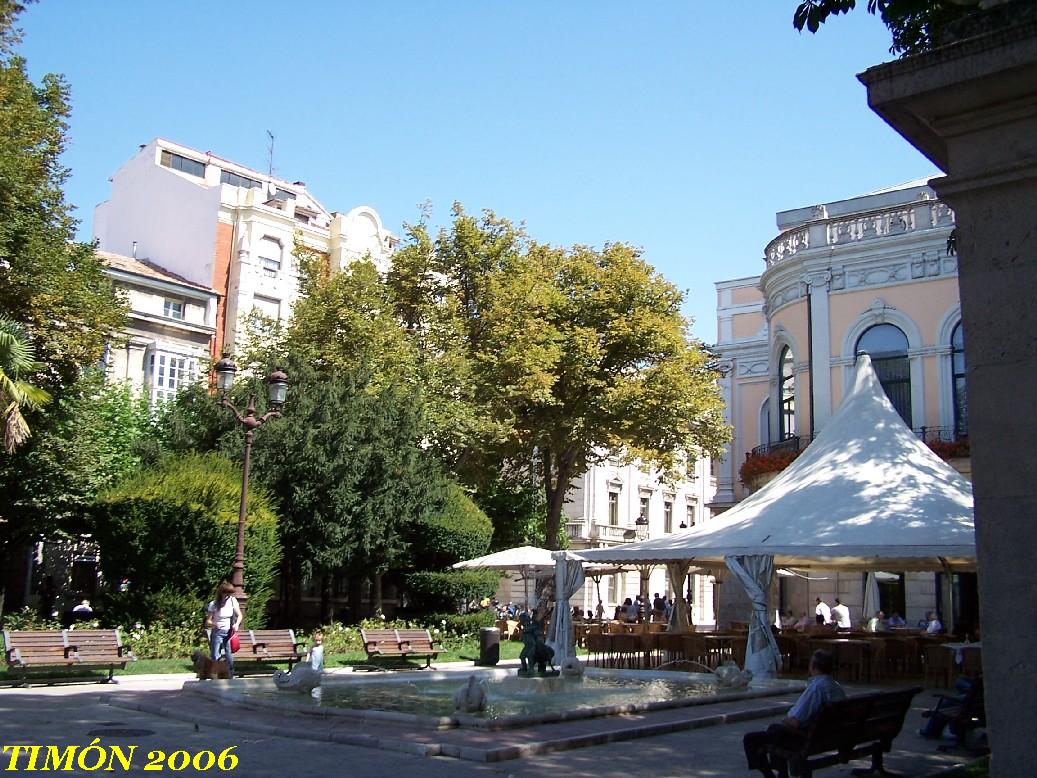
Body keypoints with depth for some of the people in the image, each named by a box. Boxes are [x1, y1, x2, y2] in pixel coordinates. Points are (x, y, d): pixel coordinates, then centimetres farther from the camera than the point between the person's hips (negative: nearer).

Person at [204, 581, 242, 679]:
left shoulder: (233, 601, -3)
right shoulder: (213, 604, -11)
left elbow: (239, 615, 8)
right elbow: (207, 621, -9)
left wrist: (237, 624, -12)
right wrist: (214, 624, -31)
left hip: (229, 632, 2)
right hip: (217, 633, -2)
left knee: (230, 658, 1)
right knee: (215, 658, -5)